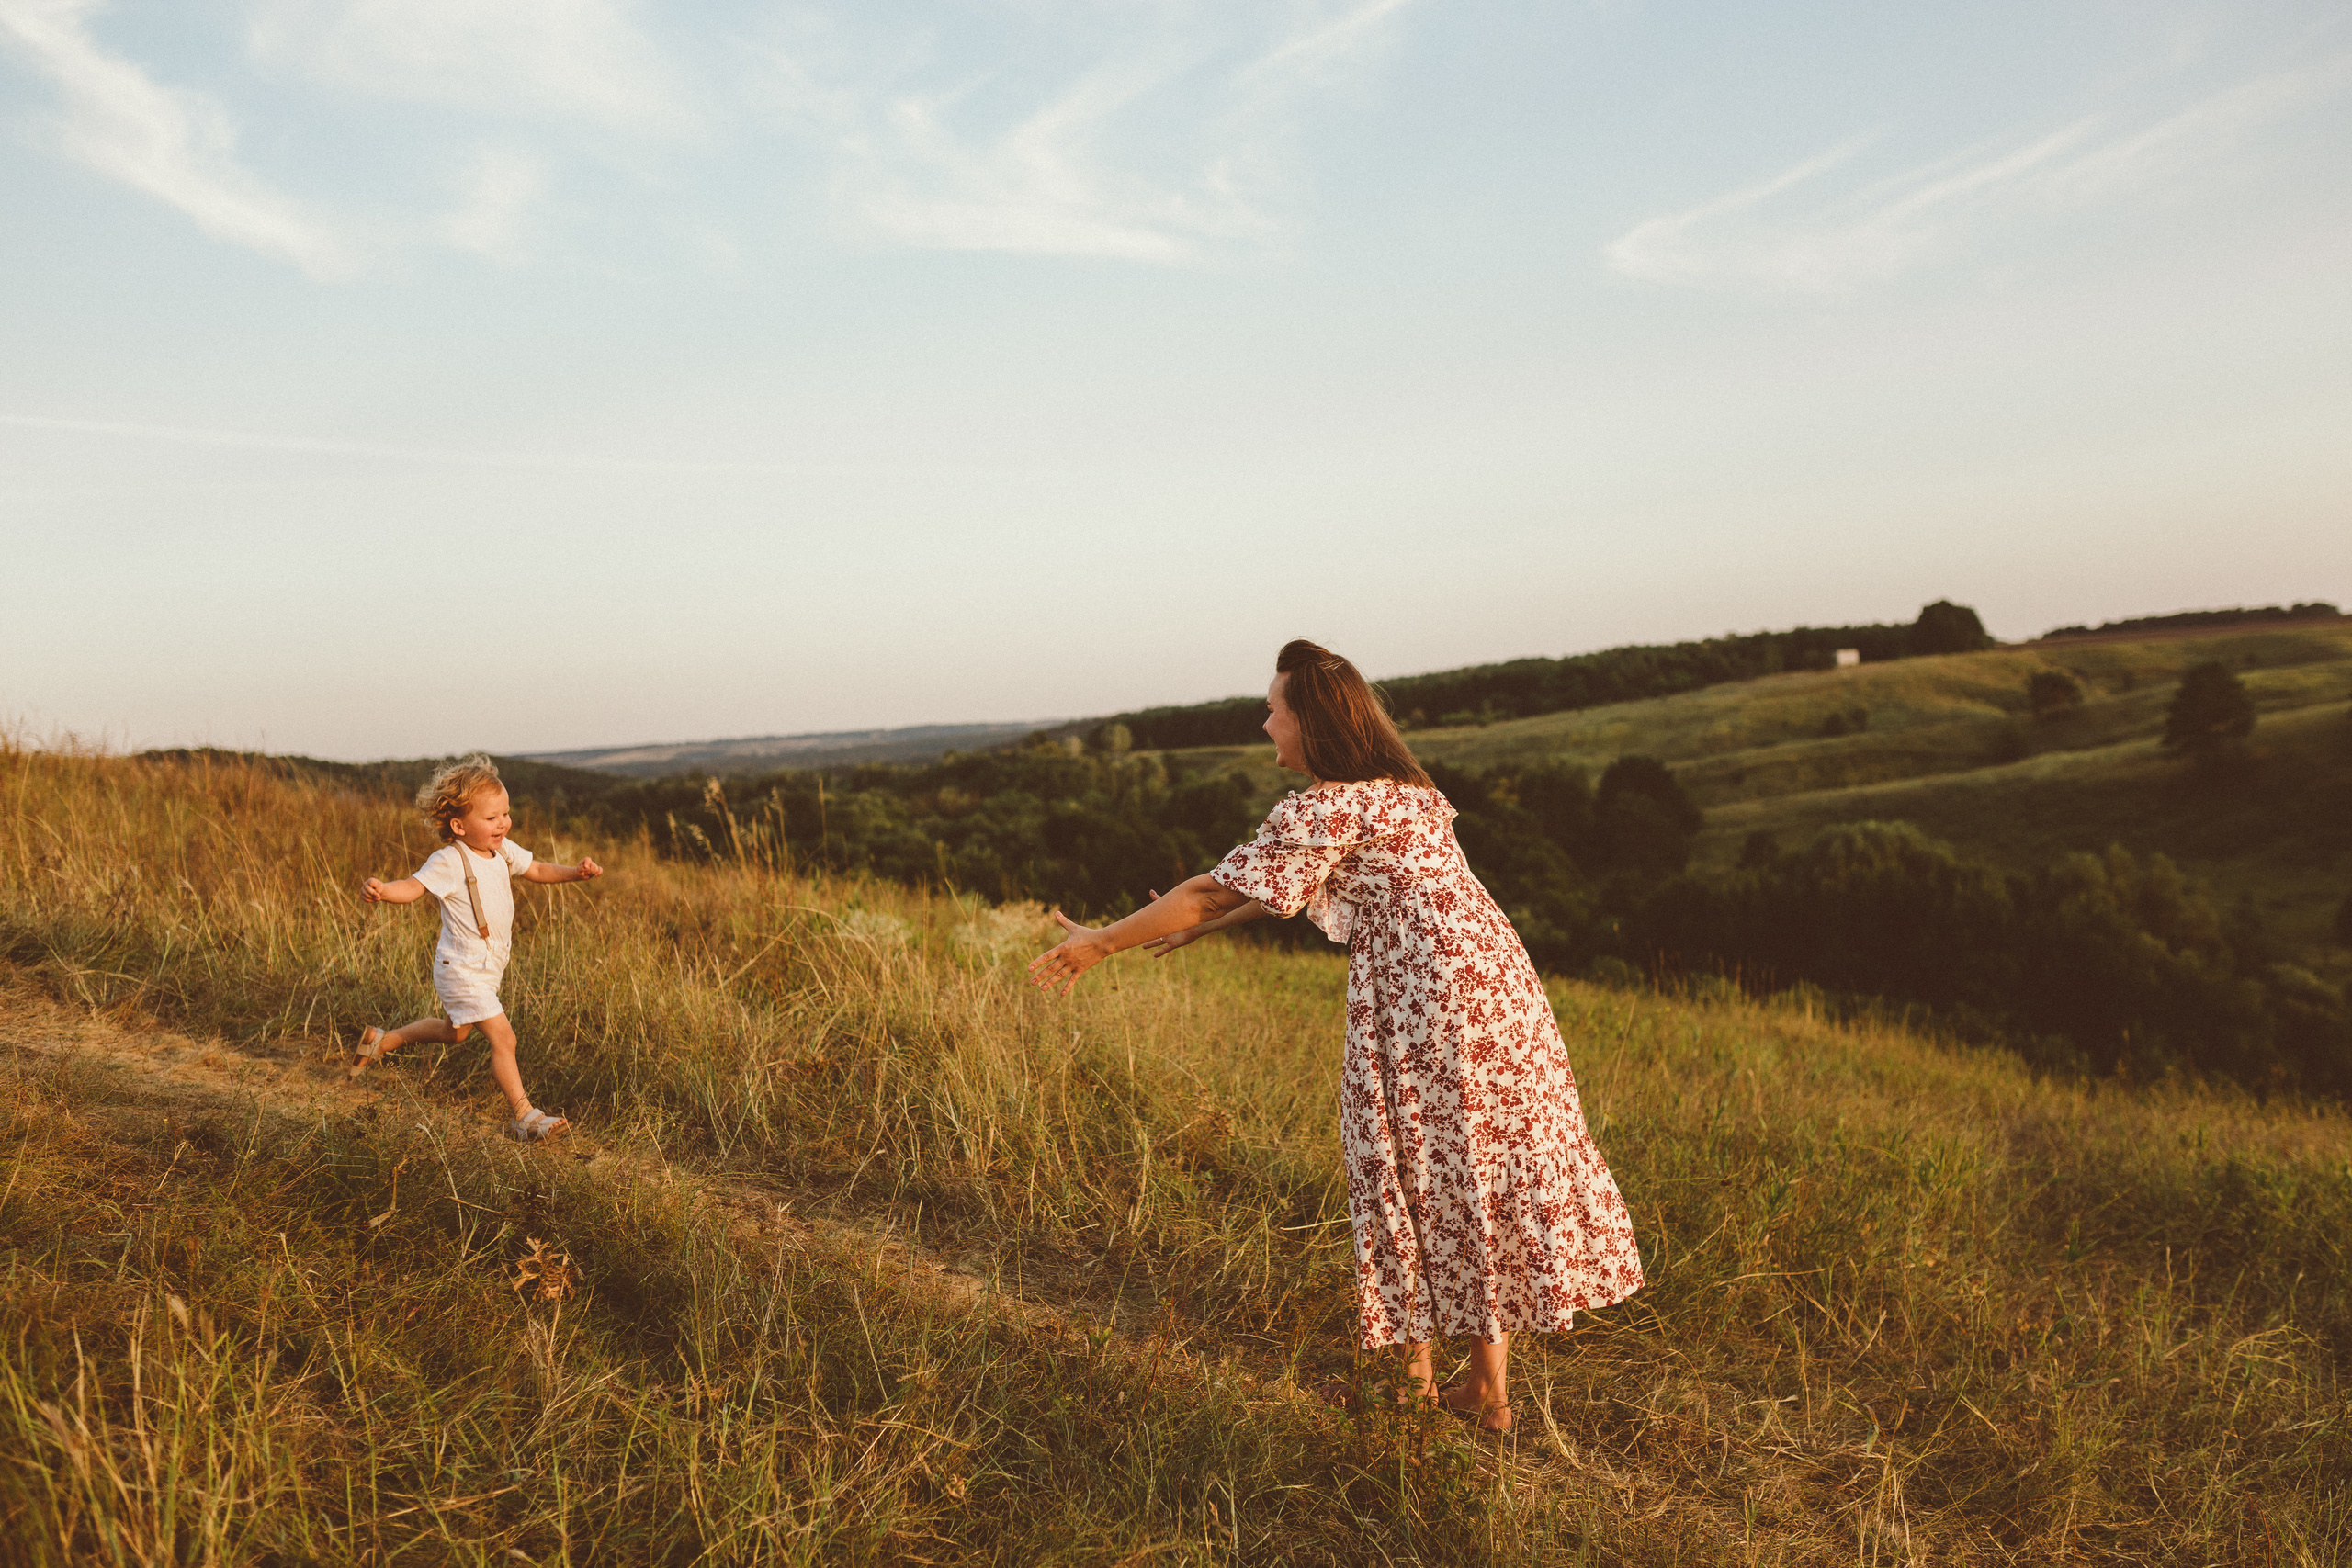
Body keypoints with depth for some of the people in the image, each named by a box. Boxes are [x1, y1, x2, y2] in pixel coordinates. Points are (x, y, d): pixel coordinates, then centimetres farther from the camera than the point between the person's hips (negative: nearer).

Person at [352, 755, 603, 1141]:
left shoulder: (504, 851, 3)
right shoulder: (449, 862, -21)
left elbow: (536, 870, 17)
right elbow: (414, 886, -30)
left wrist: (576, 873, 2)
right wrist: (383, 890, -51)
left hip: (489, 967, 9)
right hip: (463, 969, -9)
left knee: (454, 1031, 28)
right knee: (503, 1037, -14)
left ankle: (381, 1040, 47)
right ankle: (524, 1116, -9)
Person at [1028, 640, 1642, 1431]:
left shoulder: (1324, 809, -12)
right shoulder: (1401, 788, 17)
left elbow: (1217, 888, -11)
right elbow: (1284, 886, 25)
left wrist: (1101, 943, -3)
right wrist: (1201, 928, 30)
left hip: (1427, 1004, -9)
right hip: (1496, 977, 9)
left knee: (1414, 1180, 6)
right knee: (1488, 1174, 13)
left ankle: (1412, 1378, 20)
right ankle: (1488, 1385, 24)